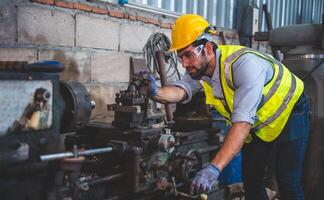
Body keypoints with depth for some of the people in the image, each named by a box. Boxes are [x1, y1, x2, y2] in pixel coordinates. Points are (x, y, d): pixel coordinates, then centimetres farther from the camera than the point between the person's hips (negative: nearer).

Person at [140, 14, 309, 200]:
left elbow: (243, 120, -45)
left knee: (288, 183, -7)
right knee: (251, 179, 8)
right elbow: (181, 90, -32)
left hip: (288, 111, -6)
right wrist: (156, 93, -56)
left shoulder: (244, 64, -38)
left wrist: (215, 168, -52)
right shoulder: (199, 68, -15)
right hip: (257, 123, 6)